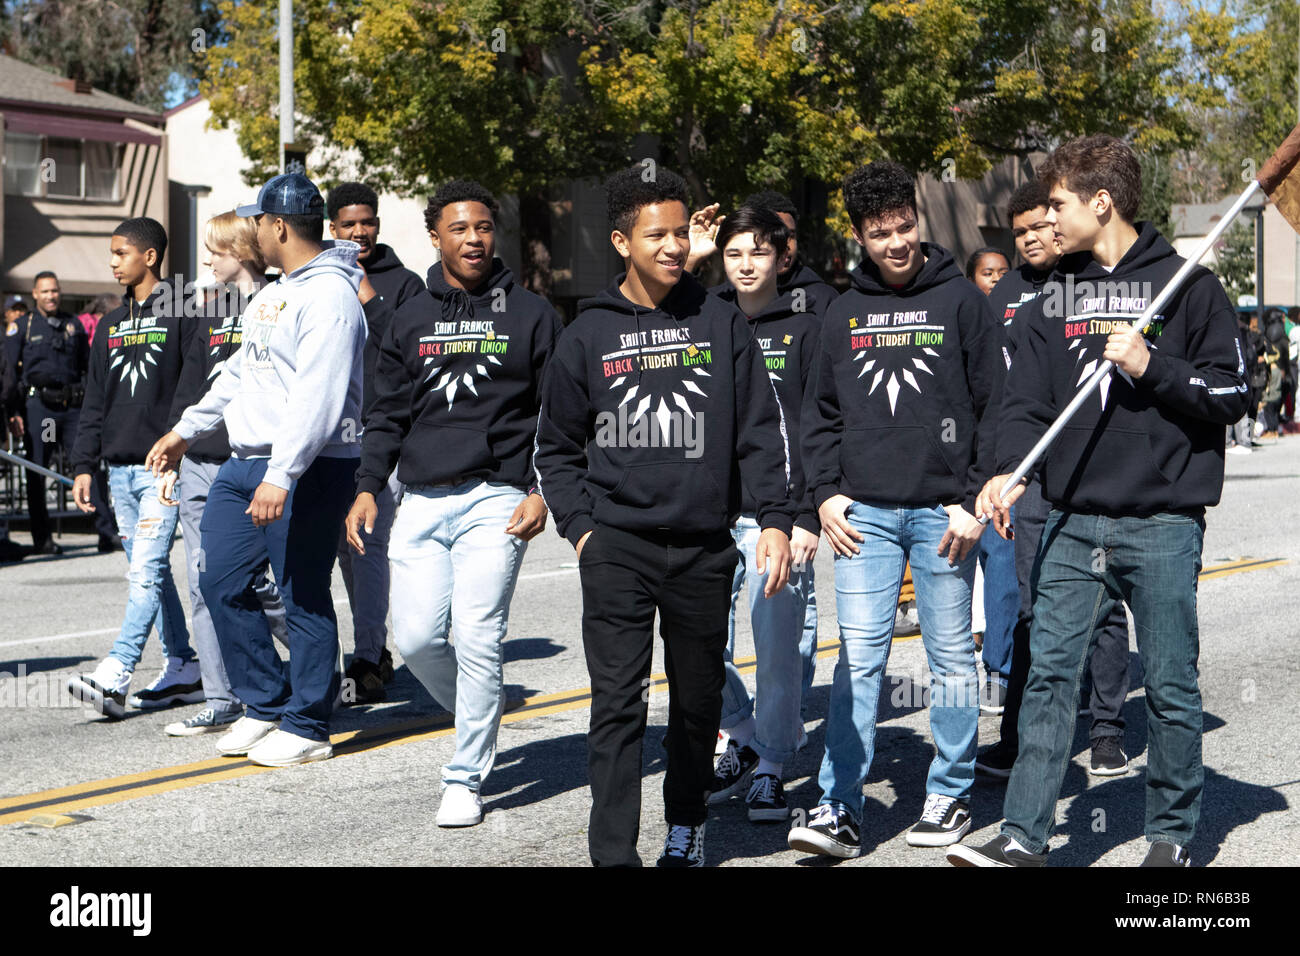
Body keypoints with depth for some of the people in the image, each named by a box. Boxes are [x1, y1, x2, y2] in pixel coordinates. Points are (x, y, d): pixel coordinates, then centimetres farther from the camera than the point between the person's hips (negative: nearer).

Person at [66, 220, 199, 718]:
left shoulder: (182, 313, -4)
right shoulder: (112, 324, 17)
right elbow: (95, 401, 18)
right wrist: (84, 464, 11)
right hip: (119, 467, 8)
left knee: (147, 570, -13)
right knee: (150, 571, 9)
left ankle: (115, 676, -20)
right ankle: (183, 669, 16)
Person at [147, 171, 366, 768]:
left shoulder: (329, 294, -14)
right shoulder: (273, 293, 18)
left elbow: (318, 398, -24)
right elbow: (240, 373, 30)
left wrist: (281, 475, -29)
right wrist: (184, 432, 32)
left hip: (307, 470, -10)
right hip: (244, 464, 10)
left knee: (304, 598, -2)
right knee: (222, 583, 9)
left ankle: (306, 727, 9)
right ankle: (265, 704, 21)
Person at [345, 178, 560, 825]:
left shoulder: (530, 315, 5)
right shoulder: (409, 320, 14)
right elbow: (387, 415, 17)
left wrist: (542, 491, -7)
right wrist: (368, 488, 6)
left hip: (497, 501, -4)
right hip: (422, 504, 4)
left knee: (477, 636, -10)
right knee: (414, 638, -1)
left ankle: (466, 777, 2)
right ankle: (480, 716, 27)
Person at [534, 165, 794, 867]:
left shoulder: (720, 322, 5)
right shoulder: (588, 334, 5)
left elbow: (761, 430, 4)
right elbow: (556, 447, 12)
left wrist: (775, 519, -6)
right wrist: (580, 526, 1)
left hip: (705, 547, 1)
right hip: (617, 550, -1)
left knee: (699, 702, 13)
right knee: (618, 707, -6)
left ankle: (686, 825, 32)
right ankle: (613, 854, -4)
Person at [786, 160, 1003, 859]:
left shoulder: (960, 300, 2)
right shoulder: (844, 313, 11)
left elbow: (994, 403, 0)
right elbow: (819, 411, 15)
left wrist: (973, 499, -7)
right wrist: (826, 492, 3)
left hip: (943, 508, -2)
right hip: (865, 512, 2)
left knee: (951, 657, 6)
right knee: (859, 655, -2)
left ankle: (950, 795, 18)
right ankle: (840, 808, -1)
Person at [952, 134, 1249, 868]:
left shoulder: (1186, 284, -1)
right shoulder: (1056, 297, 13)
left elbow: (1233, 392, -3)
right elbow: (1027, 398, 8)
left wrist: (1151, 367, -15)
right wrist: (1012, 470, -10)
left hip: (1162, 523, -4)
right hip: (1074, 519, 4)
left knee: (1170, 684, 4)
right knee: (1049, 672, 0)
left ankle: (1174, 835, 19)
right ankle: (1025, 837, 3)